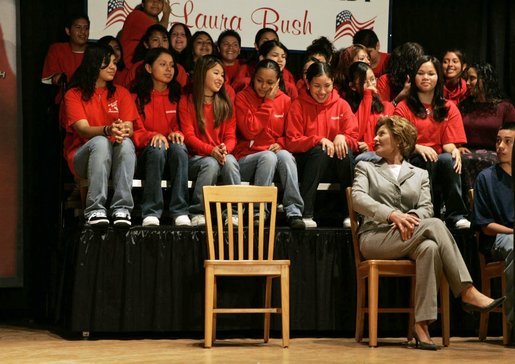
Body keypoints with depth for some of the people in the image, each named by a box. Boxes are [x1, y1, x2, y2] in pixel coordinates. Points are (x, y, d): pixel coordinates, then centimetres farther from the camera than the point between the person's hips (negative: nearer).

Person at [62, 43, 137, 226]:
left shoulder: (121, 93, 11)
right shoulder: (74, 94, 2)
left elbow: (129, 128, -3)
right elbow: (83, 129, -14)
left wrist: (123, 131, -31)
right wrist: (107, 130, -36)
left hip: (116, 158, 2)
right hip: (82, 155, -2)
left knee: (126, 142, -32)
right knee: (100, 142, -35)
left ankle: (122, 209, -38)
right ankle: (95, 210, -40)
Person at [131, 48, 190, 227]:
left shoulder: (176, 96, 15)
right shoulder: (138, 97, 7)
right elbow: (135, 133, 0)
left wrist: (178, 134, -11)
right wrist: (153, 136, -21)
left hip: (172, 156, 2)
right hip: (146, 153, -2)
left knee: (179, 148, -34)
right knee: (157, 149, -37)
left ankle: (180, 212, -39)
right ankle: (151, 213, -40)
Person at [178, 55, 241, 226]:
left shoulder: (226, 104, 13)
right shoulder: (187, 102, 4)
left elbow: (231, 136, 6)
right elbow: (188, 135, -5)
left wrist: (225, 149, -19)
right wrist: (211, 150, -23)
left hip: (221, 155, 2)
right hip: (195, 158, -2)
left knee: (230, 161, -32)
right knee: (211, 164, -36)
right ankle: (197, 213, -27)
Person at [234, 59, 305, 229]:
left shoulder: (284, 100, 9)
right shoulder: (242, 98, -1)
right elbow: (249, 130, -14)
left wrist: (280, 144, -7)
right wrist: (268, 102, -11)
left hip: (275, 152, 3)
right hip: (246, 159, -3)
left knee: (285, 155, -31)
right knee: (269, 157, -34)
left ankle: (294, 212, -34)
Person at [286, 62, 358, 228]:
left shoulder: (342, 105, 6)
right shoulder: (298, 105, -1)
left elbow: (354, 139, 4)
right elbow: (292, 143, -5)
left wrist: (342, 138, -20)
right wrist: (319, 140, -20)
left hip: (335, 165, 2)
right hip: (307, 162, -2)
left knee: (346, 151, -29)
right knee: (320, 151, -33)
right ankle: (306, 214, -37)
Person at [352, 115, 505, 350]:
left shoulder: (419, 175, 26)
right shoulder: (366, 168, 20)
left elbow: (426, 207, 9)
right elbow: (358, 199, 0)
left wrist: (410, 218, -16)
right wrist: (393, 215, -17)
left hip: (408, 240, 3)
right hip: (375, 237, -3)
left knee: (430, 248, -38)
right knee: (434, 225, -30)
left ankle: (422, 324, -42)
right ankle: (467, 292, -33)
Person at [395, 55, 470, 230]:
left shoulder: (449, 108, 18)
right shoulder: (404, 108, 11)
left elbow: (450, 143, 7)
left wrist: (454, 151, -19)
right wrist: (418, 148, -20)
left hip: (439, 161, 2)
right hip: (412, 162, -2)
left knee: (448, 159, -33)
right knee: (429, 160, -35)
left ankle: (456, 215, -35)